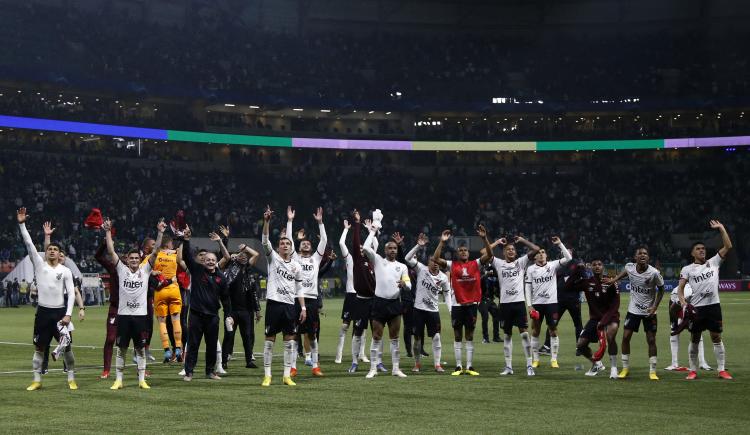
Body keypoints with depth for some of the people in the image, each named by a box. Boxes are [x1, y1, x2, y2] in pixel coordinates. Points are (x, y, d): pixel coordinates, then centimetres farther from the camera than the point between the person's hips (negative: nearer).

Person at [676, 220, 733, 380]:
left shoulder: (713, 263, 9)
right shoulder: (687, 269, 5)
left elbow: (728, 246, 5)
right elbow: (680, 287, 1)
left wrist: (721, 228, 1)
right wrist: (683, 302, -16)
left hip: (713, 306, 1)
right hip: (696, 307, -1)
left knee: (717, 338, 2)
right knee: (694, 339, 5)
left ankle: (722, 370, 5)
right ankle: (693, 370, 13)